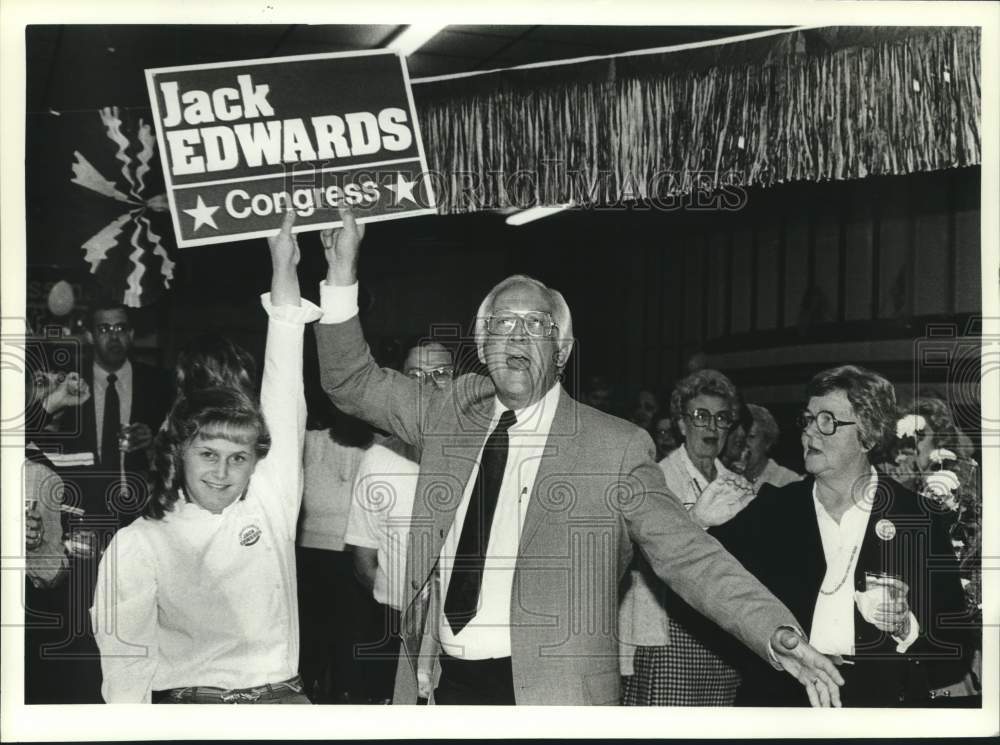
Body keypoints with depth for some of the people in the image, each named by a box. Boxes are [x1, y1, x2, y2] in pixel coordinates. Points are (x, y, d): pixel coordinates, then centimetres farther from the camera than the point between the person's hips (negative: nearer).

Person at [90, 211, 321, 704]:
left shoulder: (272, 498, 4)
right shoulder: (137, 544, -1)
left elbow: (284, 386, 3)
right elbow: (127, 661, -2)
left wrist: (284, 270, 2)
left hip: (280, 694, 2)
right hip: (188, 699, -2)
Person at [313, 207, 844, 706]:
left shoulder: (615, 449, -4)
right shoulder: (453, 415, 10)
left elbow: (687, 555, -8)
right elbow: (353, 382, 15)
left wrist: (777, 633, -21)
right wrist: (342, 269, 4)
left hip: (551, 697, -4)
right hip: (445, 680, 4)